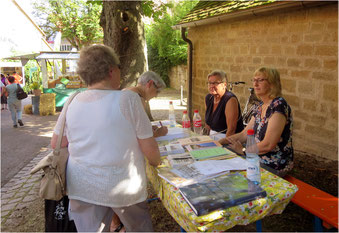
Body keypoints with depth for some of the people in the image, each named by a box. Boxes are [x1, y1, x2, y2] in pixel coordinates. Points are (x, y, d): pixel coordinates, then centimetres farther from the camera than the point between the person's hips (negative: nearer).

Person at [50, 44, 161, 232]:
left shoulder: (72, 103, -2)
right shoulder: (128, 99, -15)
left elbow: (56, 144, 8)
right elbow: (149, 149, -12)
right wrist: (156, 163, 8)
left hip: (81, 187, 4)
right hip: (124, 187, -3)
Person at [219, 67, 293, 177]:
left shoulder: (279, 105, -19)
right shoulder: (261, 106, 9)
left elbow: (268, 145, -24)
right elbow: (244, 134, 10)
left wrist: (242, 150, -11)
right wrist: (221, 141, -1)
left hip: (274, 167, -8)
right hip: (260, 159, 8)